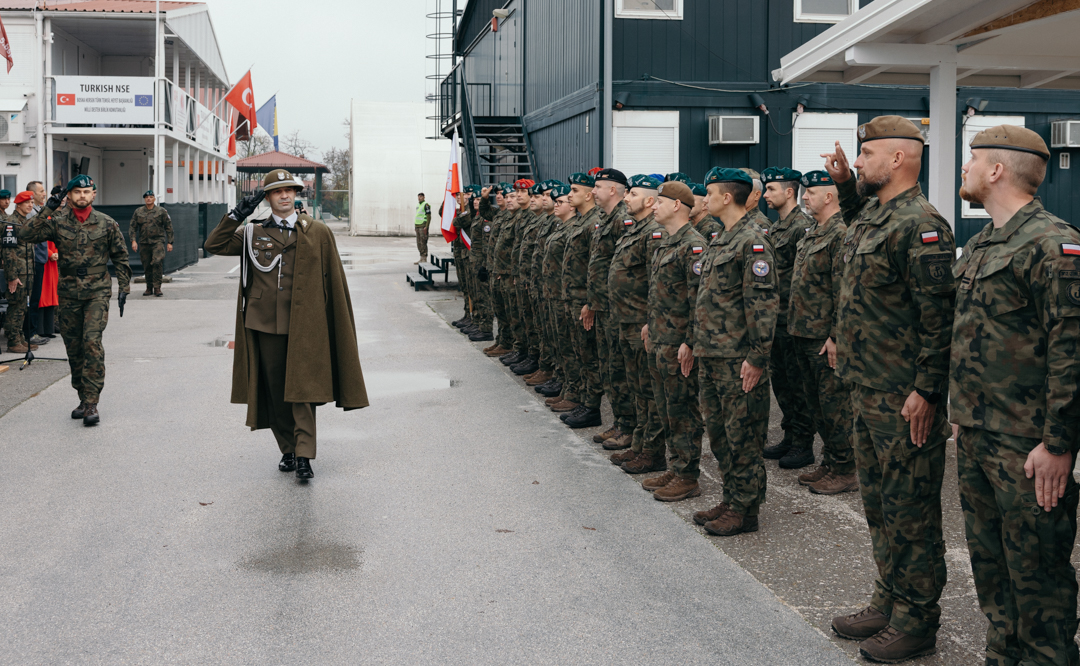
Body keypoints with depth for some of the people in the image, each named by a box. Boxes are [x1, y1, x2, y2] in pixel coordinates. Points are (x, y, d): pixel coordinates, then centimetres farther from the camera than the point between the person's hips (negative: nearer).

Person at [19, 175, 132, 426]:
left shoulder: (107, 224, 3)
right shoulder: (58, 222, 3)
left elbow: (120, 258, 10)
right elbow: (26, 235, -8)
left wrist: (124, 289, 5)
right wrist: (48, 209, -11)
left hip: (98, 292, -2)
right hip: (69, 293, 3)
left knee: (92, 342, -17)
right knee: (73, 348, 8)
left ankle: (91, 403, -17)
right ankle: (83, 398, 21)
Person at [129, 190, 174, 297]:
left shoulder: (161, 211, 4)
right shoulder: (138, 212, 10)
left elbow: (168, 227, 7)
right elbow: (132, 227, 11)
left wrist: (169, 242, 3)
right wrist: (133, 240, -2)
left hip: (158, 241, -3)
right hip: (144, 243, 3)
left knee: (157, 262, -19)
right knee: (146, 267, 6)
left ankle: (157, 287, -13)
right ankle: (149, 288, 17)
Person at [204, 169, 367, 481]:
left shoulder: (318, 233, 4)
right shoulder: (252, 233, 10)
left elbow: (334, 281, 6)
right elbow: (214, 245, 7)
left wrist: (339, 325, 4)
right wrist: (237, 215, -3)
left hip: (304, 325, -3)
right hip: (265, 324, 3)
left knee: (303, 388, -10)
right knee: (275, 391, 8)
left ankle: (304, 456, -10)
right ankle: (288, 450, 21)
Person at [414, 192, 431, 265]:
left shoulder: (426, 205, -9)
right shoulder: (418, 205, 19)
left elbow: (429, 217, -14)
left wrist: (426, 227, -21)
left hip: (423, 226, -9)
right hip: (418, 226, 9)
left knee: (423, 243, -10)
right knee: (419, 243, 8)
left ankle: (424, 260, -9)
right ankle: (421, 259, 12)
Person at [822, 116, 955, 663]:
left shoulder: (920, 226, -18)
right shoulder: (871, 214, 12)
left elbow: (939, 317, -21)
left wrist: (926, 391, -23)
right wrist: (844, 183, 24)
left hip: (904, 398, -10)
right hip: (867, 389, 10)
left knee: (910, 512, 1)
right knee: (878, 504, 18)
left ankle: (916, 622, 13)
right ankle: (888, 603, 31)